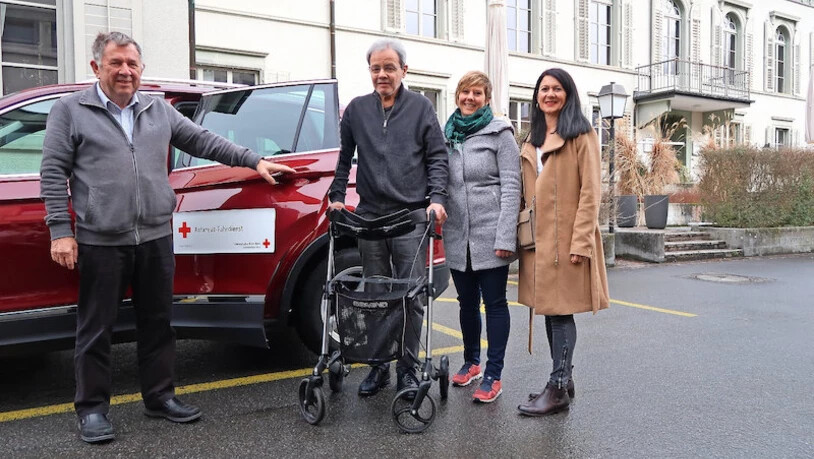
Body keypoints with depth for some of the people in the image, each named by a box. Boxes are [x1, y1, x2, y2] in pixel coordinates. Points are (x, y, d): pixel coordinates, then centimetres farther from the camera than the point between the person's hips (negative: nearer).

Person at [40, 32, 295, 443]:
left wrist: (254, 161, 9)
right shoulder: (70, 111, 3)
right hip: (100, 242, -3)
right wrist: (60, 231, -7)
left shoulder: (160, 111, 13)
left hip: (155, 238, 4)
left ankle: (159, 397, 25)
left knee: (157, 324, 11)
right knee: (95, 329, 6)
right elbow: (53, 174, 0)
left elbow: (204, 142, 15)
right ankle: (92, 408, 20)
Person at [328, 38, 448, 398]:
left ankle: (407, 370, 11)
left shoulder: (420, 107, 6)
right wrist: (337, 196, 9)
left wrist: (436, 198, -8)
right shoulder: (356, 109, 13)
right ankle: (378, 365, 19)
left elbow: (437, 157, 4)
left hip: (412, 217, -2)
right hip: (369, 216, 3)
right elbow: (344, 158, 19)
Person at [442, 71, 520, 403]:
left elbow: (511, 187, -8)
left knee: (494, 303, 3)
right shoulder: (447, 136, 12)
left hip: (490, 236, -5)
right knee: (467, 302, 16)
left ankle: (493, 376, 11)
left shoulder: (499, 133, -2)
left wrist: (505, 237, -15)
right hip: (458, 237, 5)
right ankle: (471, 362, 33)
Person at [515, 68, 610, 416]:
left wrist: (580, 242, -17)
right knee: (548, 309, 12)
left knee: (560, 310, -5)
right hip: (538, 238, 7)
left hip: (566, 238, -7)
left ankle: (558, 389, 4)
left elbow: (590, 192, -10)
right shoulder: (532, 140, 18)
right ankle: (563, 379, 24)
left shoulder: (581, 135, -3)